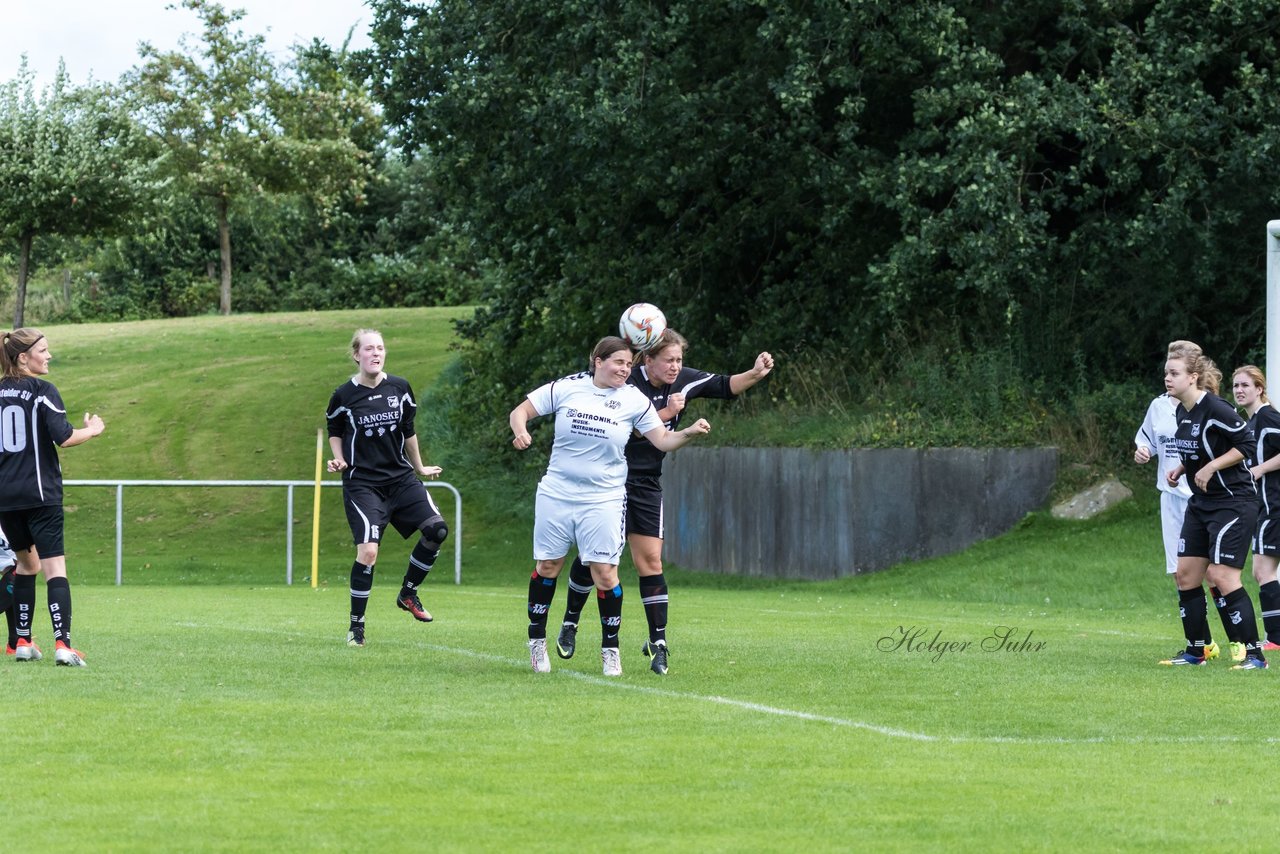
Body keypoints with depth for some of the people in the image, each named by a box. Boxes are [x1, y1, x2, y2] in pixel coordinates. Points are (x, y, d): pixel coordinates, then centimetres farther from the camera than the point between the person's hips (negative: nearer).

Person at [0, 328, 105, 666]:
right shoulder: (42, 391, -9)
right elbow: (64, 437, -16)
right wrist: (93, 430, 1)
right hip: (40, 493, -6)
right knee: (54, 568, -8)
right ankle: (62, 644, -21)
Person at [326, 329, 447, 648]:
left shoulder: (400, 388, 2)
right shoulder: (344, 395, -6)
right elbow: (334, 430, 11)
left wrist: (419, 468, 23)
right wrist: (339, 460, -5)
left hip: (401, 477, 4)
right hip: (362, 483, -4)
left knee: (436, 530, -12)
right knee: (368, 552, -17)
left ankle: (408, 593, 10)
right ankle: (356, 626, -1)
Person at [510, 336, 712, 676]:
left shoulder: (634, 400, -2)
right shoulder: (566, 388, -3)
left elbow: (663, 440, 1)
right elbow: (520, 411, 1)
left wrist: (689, 432, -17)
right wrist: (520, 430, -20)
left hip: (604, 500, -1)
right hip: (557, 493, 1)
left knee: (605, 572, -6)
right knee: (547, 565, 7)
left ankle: (610, 648, 7)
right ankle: (536, 639, 23)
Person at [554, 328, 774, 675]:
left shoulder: (685, 380, -3)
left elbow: (725, 387, 6)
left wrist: (756, 374, -11)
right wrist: (665, 413, -27)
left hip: (646, 485, 3)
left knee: (650, 561, -4)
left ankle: (658, 642, -1)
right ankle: (570, 623, 26)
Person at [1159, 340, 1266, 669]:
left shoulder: (1215, 409, -19)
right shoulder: (1182, 411, 7)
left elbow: (1246, 443, -17)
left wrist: (1211, 468, -20)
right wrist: (1181, 469, 5)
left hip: (1233, 502, -9)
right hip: (1200, 503, 9)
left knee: (1221, 575, -14)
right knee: (1186, 574, 7)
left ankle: (1255, 654, -8)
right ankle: (1195, 651, 18)